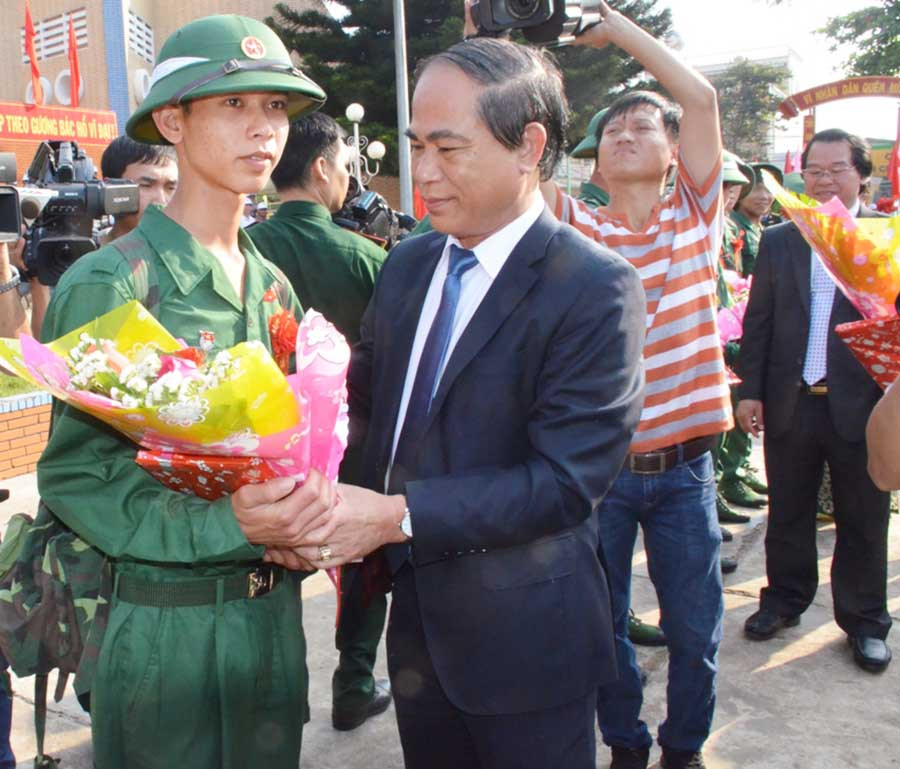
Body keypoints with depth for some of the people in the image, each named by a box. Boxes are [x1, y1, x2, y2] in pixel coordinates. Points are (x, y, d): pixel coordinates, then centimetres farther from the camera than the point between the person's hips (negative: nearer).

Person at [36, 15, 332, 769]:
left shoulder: (274, 285, 5)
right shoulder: (107, 285, -13)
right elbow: (74, 474, -12)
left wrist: (305, 508, -7)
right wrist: (224, 526, -24)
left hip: (273, 611, 6)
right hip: (164, 623, -5)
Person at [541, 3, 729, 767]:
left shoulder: (695, 215, 1)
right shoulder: (574, 226, -1)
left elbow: (702, 96, -9)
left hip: (681, 466, 0)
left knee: (694, 628, 12)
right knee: (602, 624, 13)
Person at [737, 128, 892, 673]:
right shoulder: (778, 241, 8)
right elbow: (758, 321, 8)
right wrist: (750, 390, 3)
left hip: (861, 404, -2)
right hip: (790, 402, 2)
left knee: (863, 520, 10)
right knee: (788, 514, 15)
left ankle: (865, 621, 26)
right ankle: (785, 600, 33)